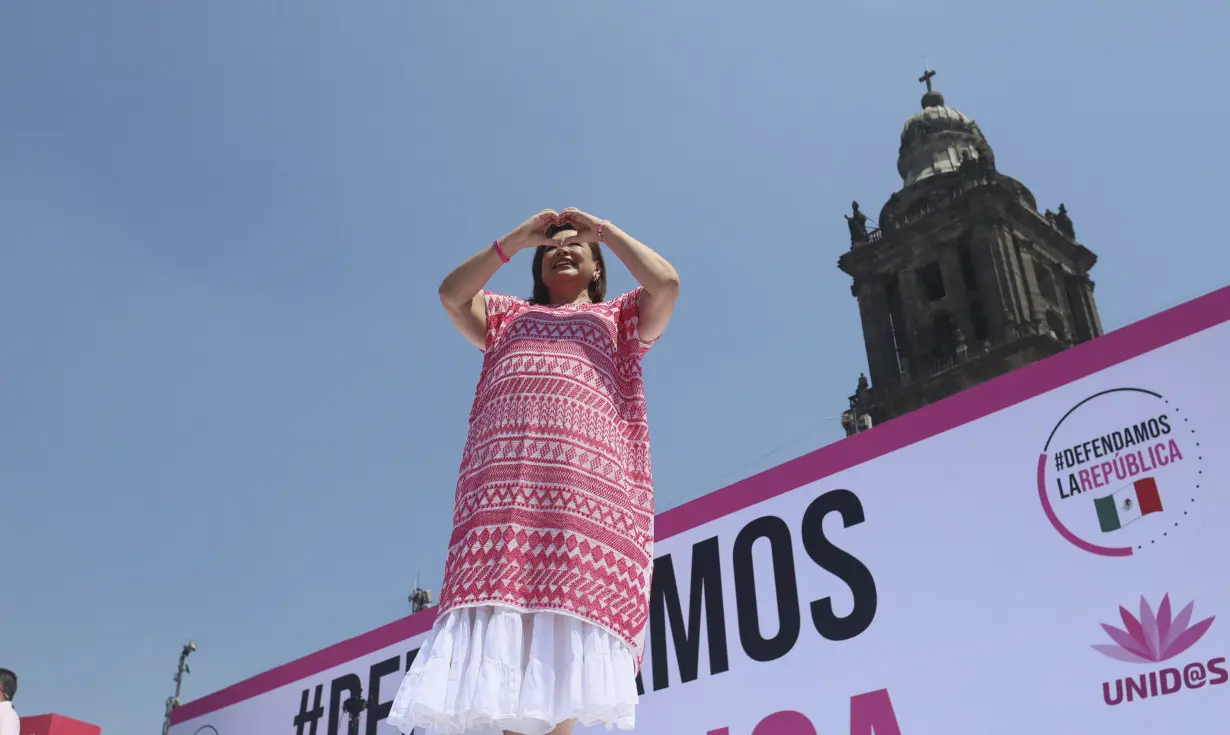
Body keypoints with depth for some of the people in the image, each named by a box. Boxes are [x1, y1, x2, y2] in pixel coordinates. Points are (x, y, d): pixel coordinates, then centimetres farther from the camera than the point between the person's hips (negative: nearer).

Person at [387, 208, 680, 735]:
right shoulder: (507, 315, 35)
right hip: (502, 481, 2)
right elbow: (451, 294, 18)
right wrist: (517, 238, 22)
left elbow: (665, 281, 11)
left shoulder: (619, 316, 30)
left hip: (589, 479, -1)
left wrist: (604, 230, 21)